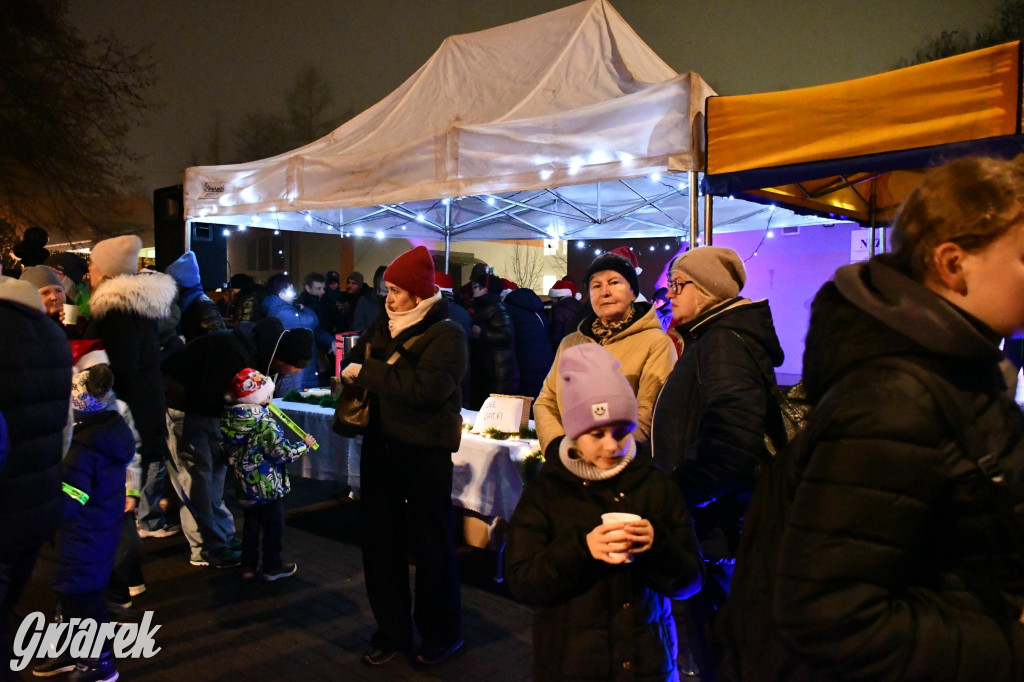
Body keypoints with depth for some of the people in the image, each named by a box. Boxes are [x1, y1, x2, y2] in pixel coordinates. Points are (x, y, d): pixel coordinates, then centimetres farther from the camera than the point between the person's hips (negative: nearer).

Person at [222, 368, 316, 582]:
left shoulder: (228, 418, -3)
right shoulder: (263, 421, -24)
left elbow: (229, 451, 9)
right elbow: (282, 452, -23)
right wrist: (305, 445, -10)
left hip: (244, 484, 7)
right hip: (268, 485, -6)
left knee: (251, 525, 20)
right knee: (273, 526, 10)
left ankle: (248, 566, 28)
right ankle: (272, 567, 20)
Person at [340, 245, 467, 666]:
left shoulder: (445, 334, -11)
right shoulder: (382, 327, 9)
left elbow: (425, 388, -24)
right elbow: (353, 367, 12)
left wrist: (368, 373, -18)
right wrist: (353, 370, -11)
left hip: (425, 452, -6)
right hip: (380, 444, 7)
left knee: (431, 543, 6)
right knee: (380, 540, 13)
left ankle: (442, 633, 25)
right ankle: (392, 629, 30)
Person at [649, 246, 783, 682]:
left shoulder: (724, 344, -18)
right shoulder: (710, 340, 15)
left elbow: (732, 444, -29)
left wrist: (678, 493, -22)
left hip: (718, 528, -10)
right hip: (711, 526, 10)